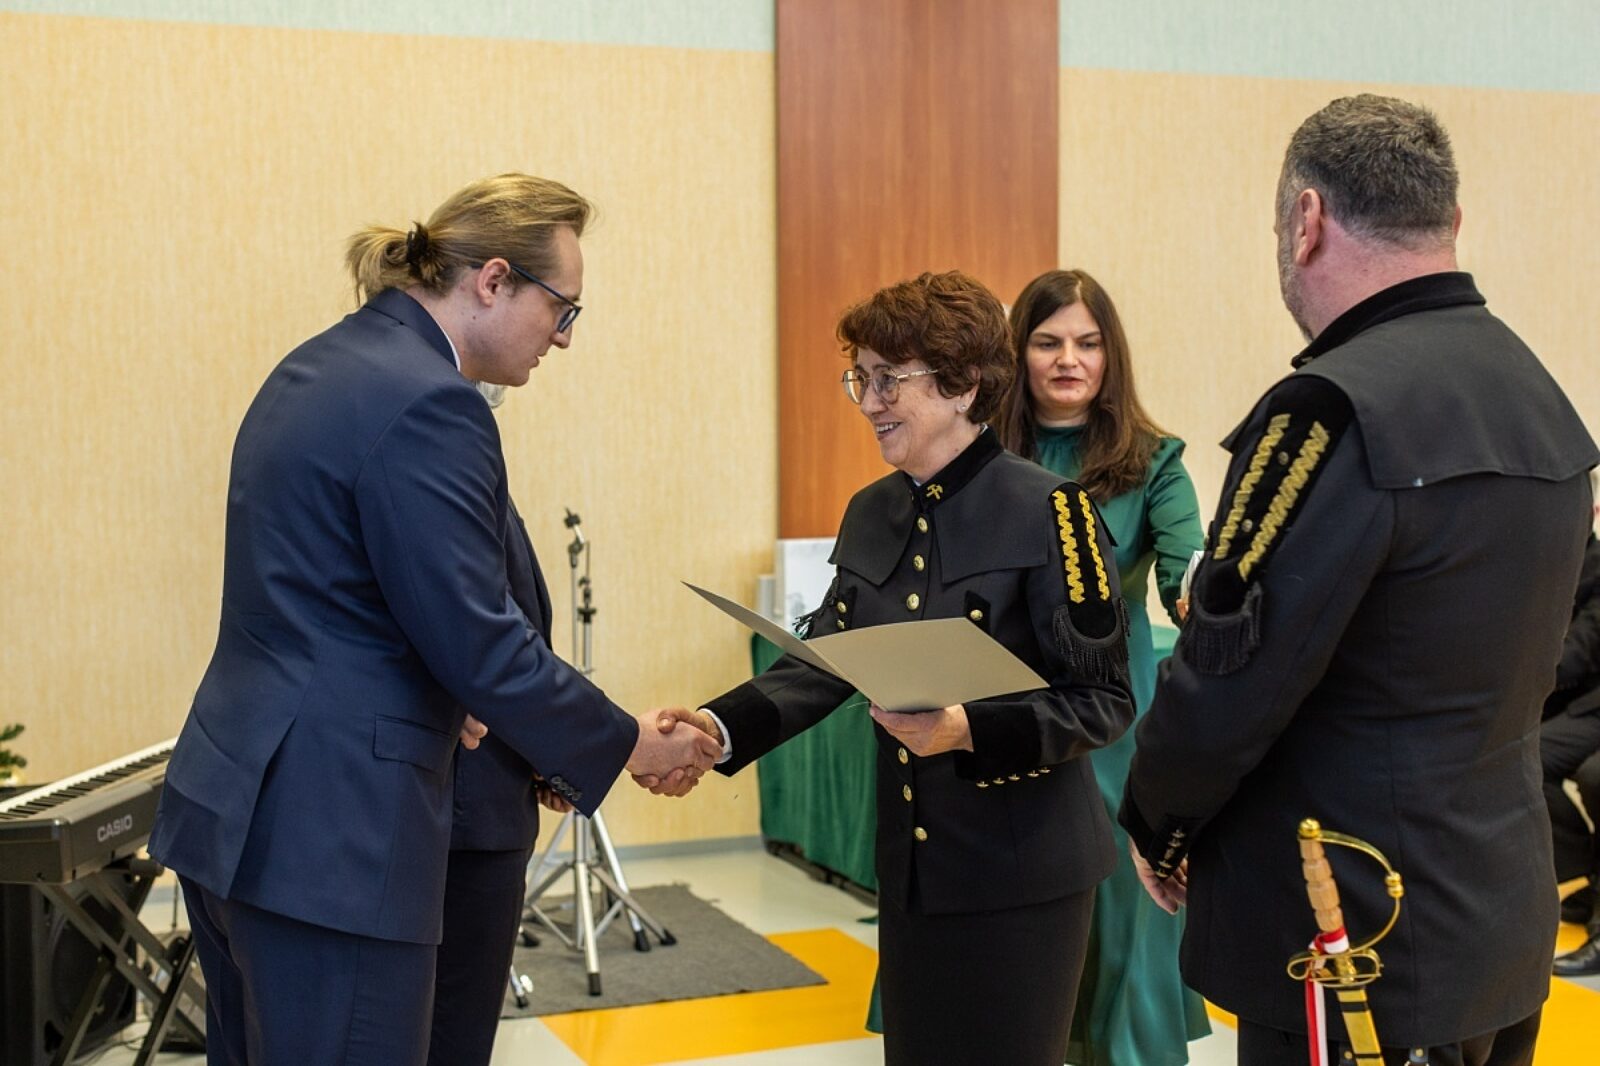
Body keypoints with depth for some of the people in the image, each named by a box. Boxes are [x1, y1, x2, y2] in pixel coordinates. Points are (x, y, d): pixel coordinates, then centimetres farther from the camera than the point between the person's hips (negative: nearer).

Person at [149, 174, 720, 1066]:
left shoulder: (320, 368, 12)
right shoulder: (429, 403, -17)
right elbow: (482, 642, -18)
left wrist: (450, 708, 21)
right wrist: (631, 744, -5)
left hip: (232, 805, 10)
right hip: (329, 836, -10)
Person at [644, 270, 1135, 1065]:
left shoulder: (1047, 511, -13)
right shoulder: (871, 514, 7)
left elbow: (1103, 700, -14)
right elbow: (826, 659, 2)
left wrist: (968, 731, -28)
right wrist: (718, 727, -14)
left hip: (1023, 869, -6)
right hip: (911, 865, 6)